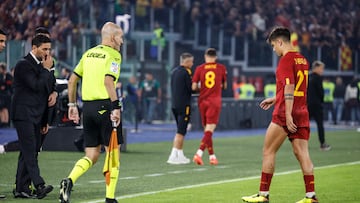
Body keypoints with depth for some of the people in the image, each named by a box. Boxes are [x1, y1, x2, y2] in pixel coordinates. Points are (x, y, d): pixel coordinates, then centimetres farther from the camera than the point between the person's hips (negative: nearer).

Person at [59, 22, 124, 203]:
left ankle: (69, 180, -14)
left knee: (91, 156, 11)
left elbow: (72, 80, 15)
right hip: (105, 106, -7)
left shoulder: (89, 53, 15)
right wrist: (116, 107, -24)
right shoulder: (113, 55, -7)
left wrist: (72, 104, 21)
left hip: (87, 107, 7)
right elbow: (108, 81, -22)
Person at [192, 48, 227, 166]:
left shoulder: (199, 68, 1)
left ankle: (212, 156, 16)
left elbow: (194, 87, -4)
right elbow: (224, 86, 12)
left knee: (207, 129, 13)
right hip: (215, 101, -2)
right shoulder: (221, 68, 2)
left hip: (202, 101, 2)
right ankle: (199, 153, -23)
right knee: (209, 130, -7)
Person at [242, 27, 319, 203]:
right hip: (302, 113, 8)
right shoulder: (302, 59, 15)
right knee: (302, 153, 4)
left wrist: (288, 114, -22)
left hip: (284, 114, -8)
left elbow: (289, 87, -19)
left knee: (268, 151, 2)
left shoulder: (286, 59, -11)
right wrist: (276, 99, 31)